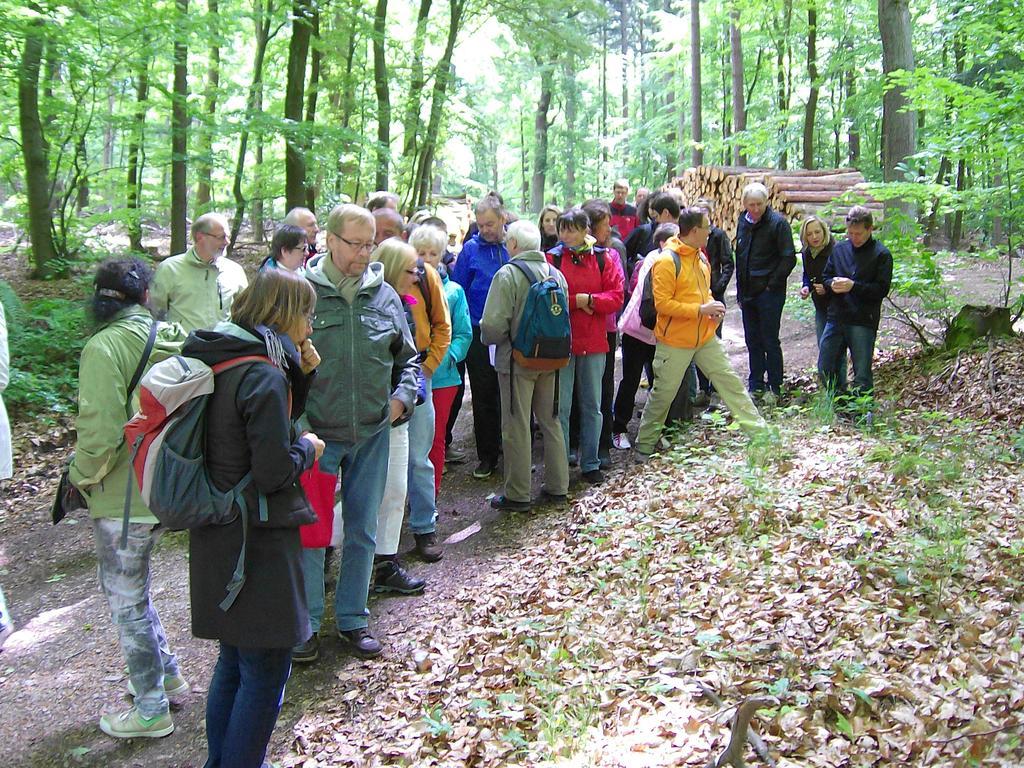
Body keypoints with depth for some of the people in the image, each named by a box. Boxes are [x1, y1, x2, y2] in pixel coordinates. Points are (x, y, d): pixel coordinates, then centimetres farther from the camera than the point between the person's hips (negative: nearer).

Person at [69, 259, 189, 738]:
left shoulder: (104, 348, -19)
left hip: (121, 496, -7)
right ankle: (166, 675, 38)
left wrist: (82, 475, -7)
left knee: (126, 599, 8)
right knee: (133, 587, 26)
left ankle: (151, 710, 20)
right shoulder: (172, 340, 0)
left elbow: (100, 429, -23)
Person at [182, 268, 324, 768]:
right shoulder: (264, 375, -21)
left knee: (234, 661, 23)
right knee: (265, 670, 4)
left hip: (217, 535, 10)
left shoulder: (219, 361, 6)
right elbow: (275, 472, -22)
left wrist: (299, 375, 4)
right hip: (257, 543, -10)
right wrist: (308, 448, -3)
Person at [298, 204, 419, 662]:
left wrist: (402, 396, -2)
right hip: (315, 435, -3)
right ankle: (305, 623, 21)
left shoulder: (384, 295, 3)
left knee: (363, 531, 13)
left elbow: (407, 358, 15)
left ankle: (352, 619, 29)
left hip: (372, 435, 4)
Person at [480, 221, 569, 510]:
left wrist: (488, 338, 1)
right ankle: (557, 486, 25)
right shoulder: (556, 274, 4)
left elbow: (494, 325, -20)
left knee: (517, 427, 3)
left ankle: (518, 494, 10)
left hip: (517, 360, -6)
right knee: (551, 422, 16)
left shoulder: (507, 274, -15)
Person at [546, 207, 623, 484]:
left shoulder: (604, 258, 5)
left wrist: (588, 300, -15)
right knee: (560, 407, 2)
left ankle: (590, 463, 22)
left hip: (594, 342, 2)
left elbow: (616, 297, -3)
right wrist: (575, 301, -16)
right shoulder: (552, 258, -1)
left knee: (592, 406, 11)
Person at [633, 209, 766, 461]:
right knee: (663, 394, 4)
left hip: (705, 337, 7)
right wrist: (701, 310, -22)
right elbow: (662, 304, -22)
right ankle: (644, 445, 19)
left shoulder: (701, 257, 9)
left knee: (730, 381, 7)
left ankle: (758, 430, 13)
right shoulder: (667, 261, -18)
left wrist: (713, 306, 1)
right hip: (675, 342, -7)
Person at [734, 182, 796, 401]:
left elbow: (789, 258, -12)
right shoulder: (743, 222, 10)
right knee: (752, 341, 11)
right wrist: (740, 292, 13)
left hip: (769, 294, -6)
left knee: (770, 341, -1)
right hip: (748, 293, 6)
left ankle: (774, 388, 7)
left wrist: (772, 284, -13)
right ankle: (755, 386, 20)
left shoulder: (778, 223, -10)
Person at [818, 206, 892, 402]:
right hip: (835, 318, 5)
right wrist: (832, 284, -7)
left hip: (863, 322, -5)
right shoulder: (839, 249, 11)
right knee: (825, 370, 9)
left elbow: (882, 289, -8)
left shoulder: (881, 255, -3)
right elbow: (825, 277, 17)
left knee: (862, 375, -1)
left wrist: (853, 286, -19)